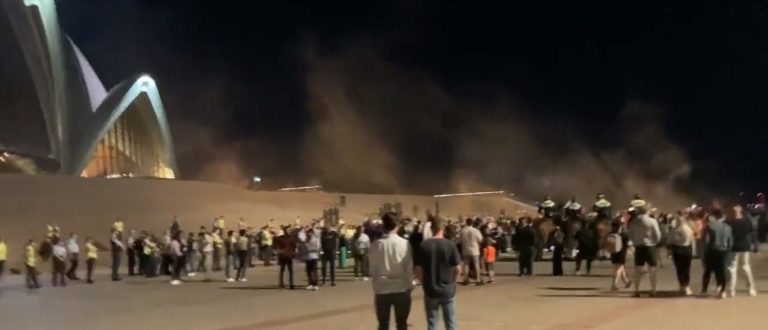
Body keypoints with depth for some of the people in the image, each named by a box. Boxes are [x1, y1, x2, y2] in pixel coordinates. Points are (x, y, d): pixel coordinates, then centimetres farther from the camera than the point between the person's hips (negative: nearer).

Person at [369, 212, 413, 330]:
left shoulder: (376, 244, -7)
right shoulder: (404, 243, -11)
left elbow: (373, 268, 0)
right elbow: (409, 267, -5)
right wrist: (410, 284, 8)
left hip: (382, 289, 1)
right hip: (401, 288, -1)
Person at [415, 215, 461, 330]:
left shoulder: (424, 245, -8)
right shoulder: (450, 245, -9)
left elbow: (418, 270, -6)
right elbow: (458, 269, -7)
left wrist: (425, 284, 10)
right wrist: (451, 282, 11)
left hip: (430, 290, 0)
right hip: (447, 290, 0)